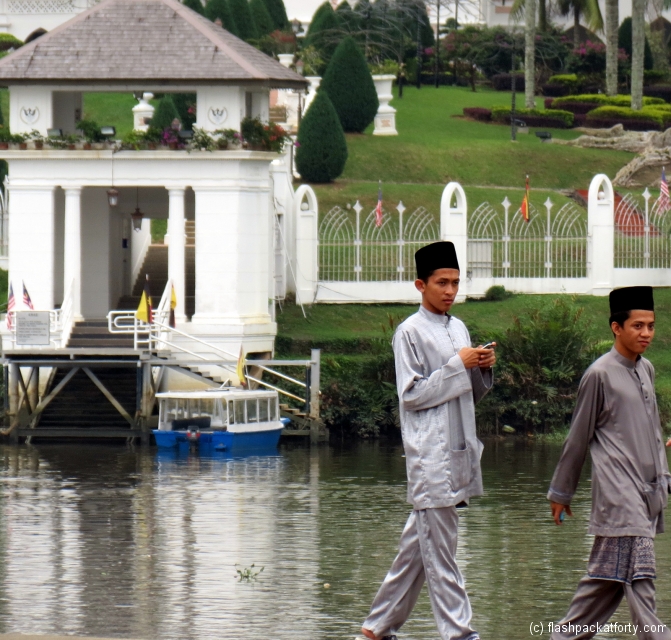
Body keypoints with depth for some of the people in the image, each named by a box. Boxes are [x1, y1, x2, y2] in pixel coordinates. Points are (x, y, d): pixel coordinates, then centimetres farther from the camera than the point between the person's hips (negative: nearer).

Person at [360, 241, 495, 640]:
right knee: (438, 547, -8)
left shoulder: (458, 329, 16)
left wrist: (484, 369, 2)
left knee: (418, 544, 11)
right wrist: (457, 365, -14)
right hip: (430, 454, -8)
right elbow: (412, 395, -12)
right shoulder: (411, 333, -6)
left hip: (459, 450, 8)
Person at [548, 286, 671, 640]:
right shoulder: (600, 375, -6)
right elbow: (578, 438, 0)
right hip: (618, 490, -7)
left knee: (608, 573, 10)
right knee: (638, 574, -13)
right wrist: (561, 492, 6)